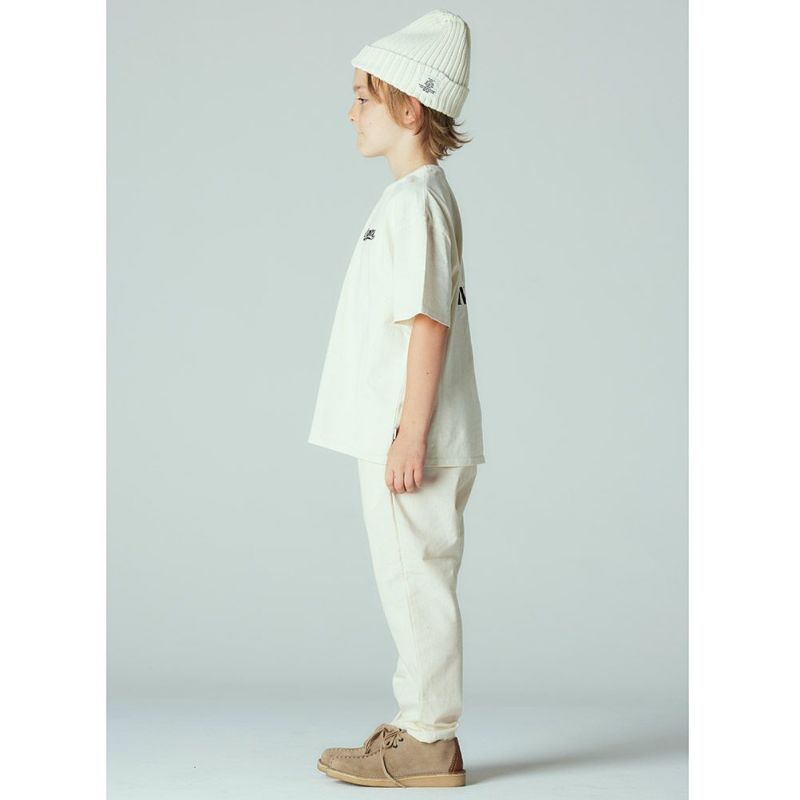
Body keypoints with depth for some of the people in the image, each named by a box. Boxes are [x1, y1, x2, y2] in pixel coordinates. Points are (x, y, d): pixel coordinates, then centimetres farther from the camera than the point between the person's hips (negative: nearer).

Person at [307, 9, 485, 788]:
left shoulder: (415, 202, -15)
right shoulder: (420, 197, 16)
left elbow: (429, 322, -21)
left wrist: (410, 433, -22)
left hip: (413, 440, -10)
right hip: (395, 435, 10)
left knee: (417, 580, -2)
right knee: (411, 583, 16)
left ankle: (429, 743, 8)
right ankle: (420, 724, 27)